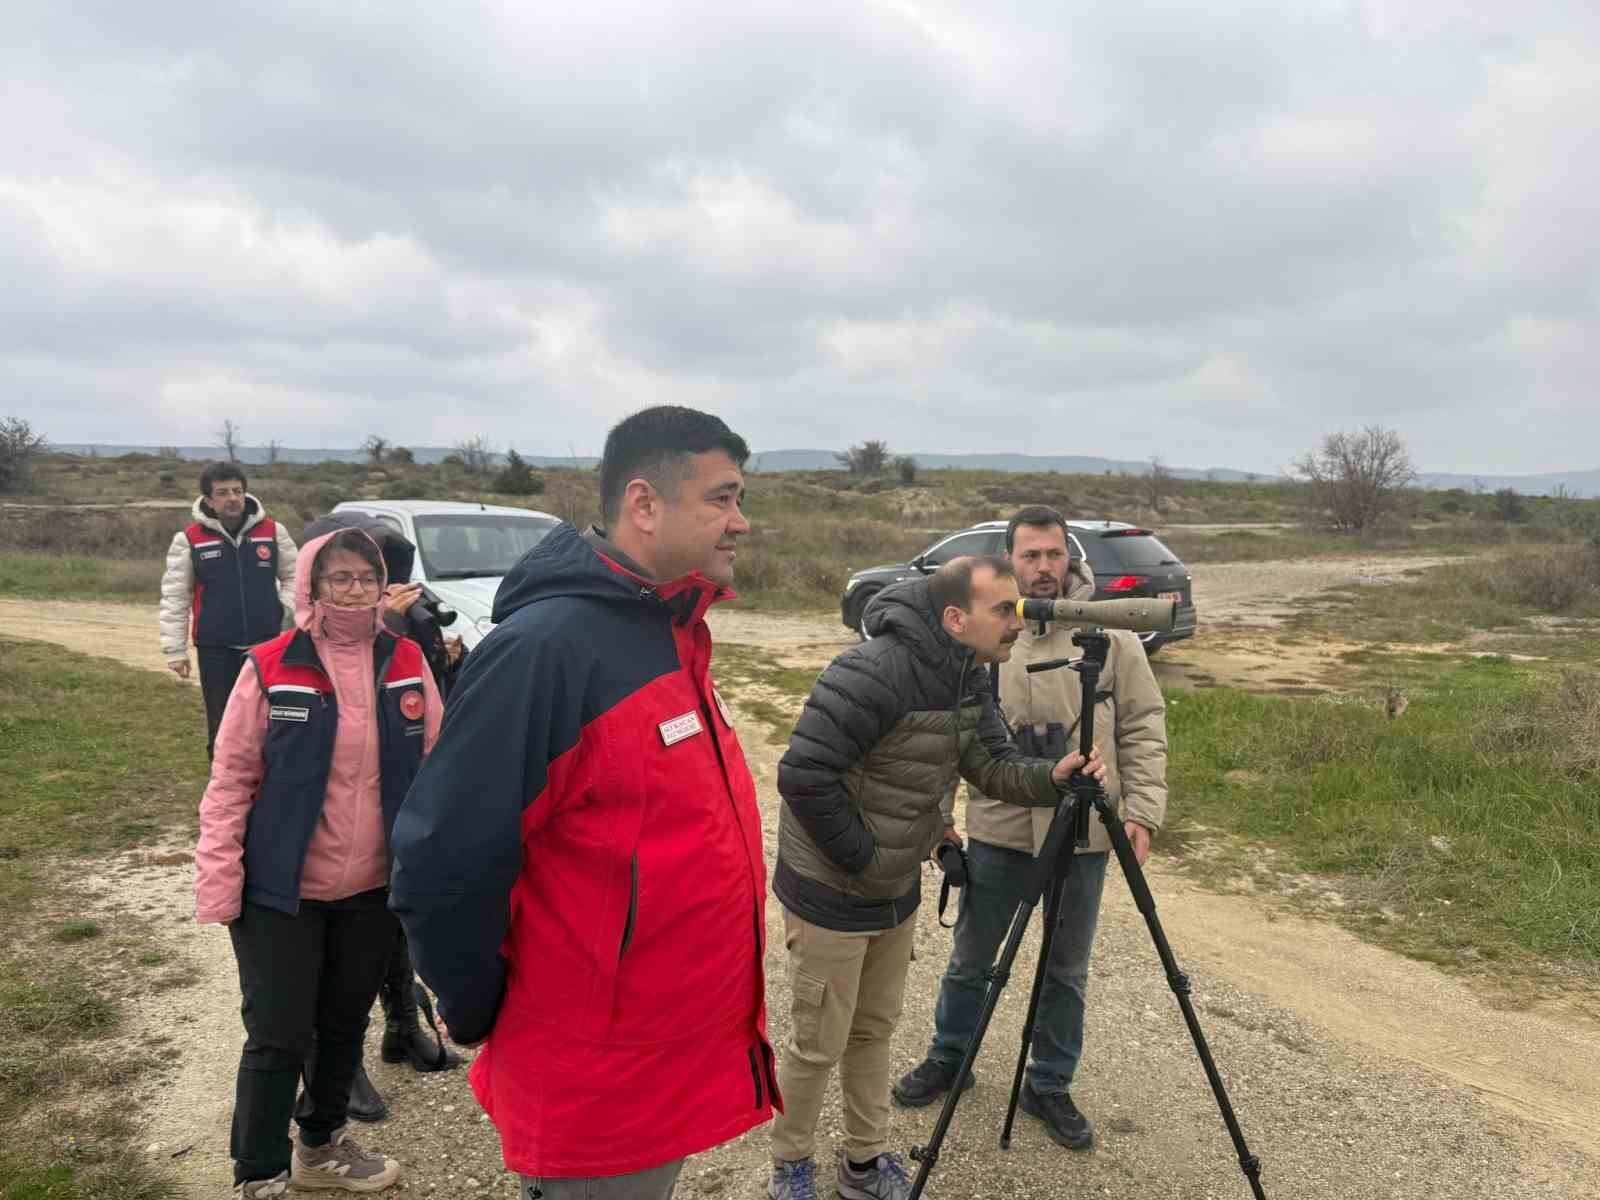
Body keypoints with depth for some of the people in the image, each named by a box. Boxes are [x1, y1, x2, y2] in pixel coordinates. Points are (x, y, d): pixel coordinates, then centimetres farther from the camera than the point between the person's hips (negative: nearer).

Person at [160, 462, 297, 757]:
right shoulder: (189, 539, -3)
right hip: (215, 650, -1)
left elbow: (293, 575, 14)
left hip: (267, 644, 1)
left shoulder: (273, 532, 1)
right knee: (221, 726, 7)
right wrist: (175, 650, -2)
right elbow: (175, 597, 0)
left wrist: (286, 606, -5)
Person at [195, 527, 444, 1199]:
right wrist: (218, 882, -11)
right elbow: (232, 779, -7)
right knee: (278, 1038, 2)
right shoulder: (271, 668, -11)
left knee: (346, 1025, 19)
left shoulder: (405, 663, -2)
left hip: (372, 890, 4)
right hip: (282, 892, -3)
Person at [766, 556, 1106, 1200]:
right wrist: (860, 856, -20)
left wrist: (1049, 778, -21)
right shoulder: (874, 673, -30)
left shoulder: (969, 679, 0)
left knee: (875, 1030, 22)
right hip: (831, 897, -8)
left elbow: (995, 764, 0)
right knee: (818, 1045, 9)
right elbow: (803, 775, -29)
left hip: (896, 893, 8)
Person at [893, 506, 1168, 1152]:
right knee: (971, 958, 16)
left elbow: (1143, 728, -1)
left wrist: (1142, 810, -9)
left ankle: (1050, 1086, 33)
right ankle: (947, 1057, 39)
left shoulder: (1110, 632, -4)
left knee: (1067, 971, 14)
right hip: (996, 831, 1)